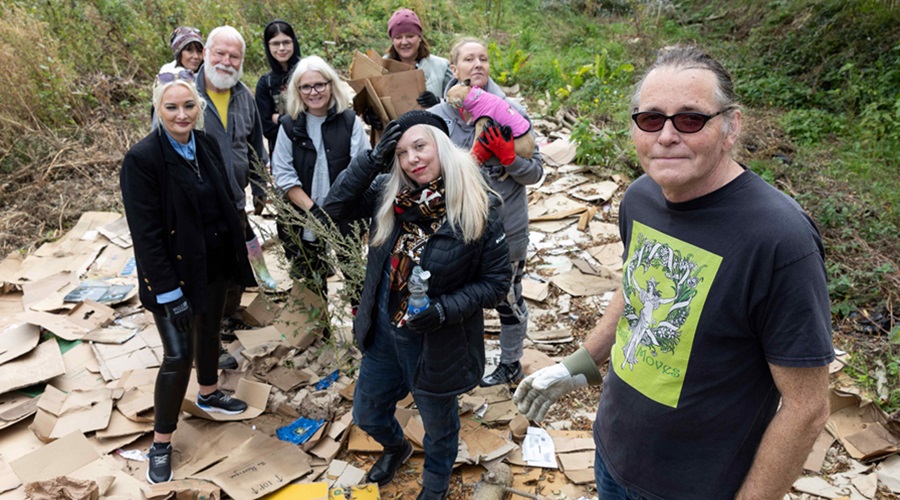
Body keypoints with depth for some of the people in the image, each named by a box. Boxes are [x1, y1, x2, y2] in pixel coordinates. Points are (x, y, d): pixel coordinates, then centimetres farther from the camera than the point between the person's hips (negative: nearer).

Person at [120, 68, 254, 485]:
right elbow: (146, 234, -22)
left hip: (214, 265, 7)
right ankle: (161, 443, 17)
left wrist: (240, 249, 12)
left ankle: (208, 393, 50)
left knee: (209, 332, 24)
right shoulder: (142, 159, -20)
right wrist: (168, 291, -22)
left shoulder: (206, 145, 0)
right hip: (175, 273, -6)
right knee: (178, 355, -2)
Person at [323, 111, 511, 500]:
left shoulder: (479, 208, -21)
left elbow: (496, 281, -15)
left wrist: (445, 309, -27)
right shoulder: (387, 192, -7)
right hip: (382, 332, 5)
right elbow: (335, 208, -9)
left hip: (438, 343, -4)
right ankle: (396, 448, 61)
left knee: (438, 425, 21)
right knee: (367, 415, 25)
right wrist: (373, 159, -17)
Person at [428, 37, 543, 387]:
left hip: (507, 231, -1)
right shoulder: (437, 116, -8)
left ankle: (511, 363, 43)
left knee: (509, 301, 18)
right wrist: (475, 157, -26)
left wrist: (507, 155, -25)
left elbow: (535, 172, -8)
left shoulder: (512, 112, -10)